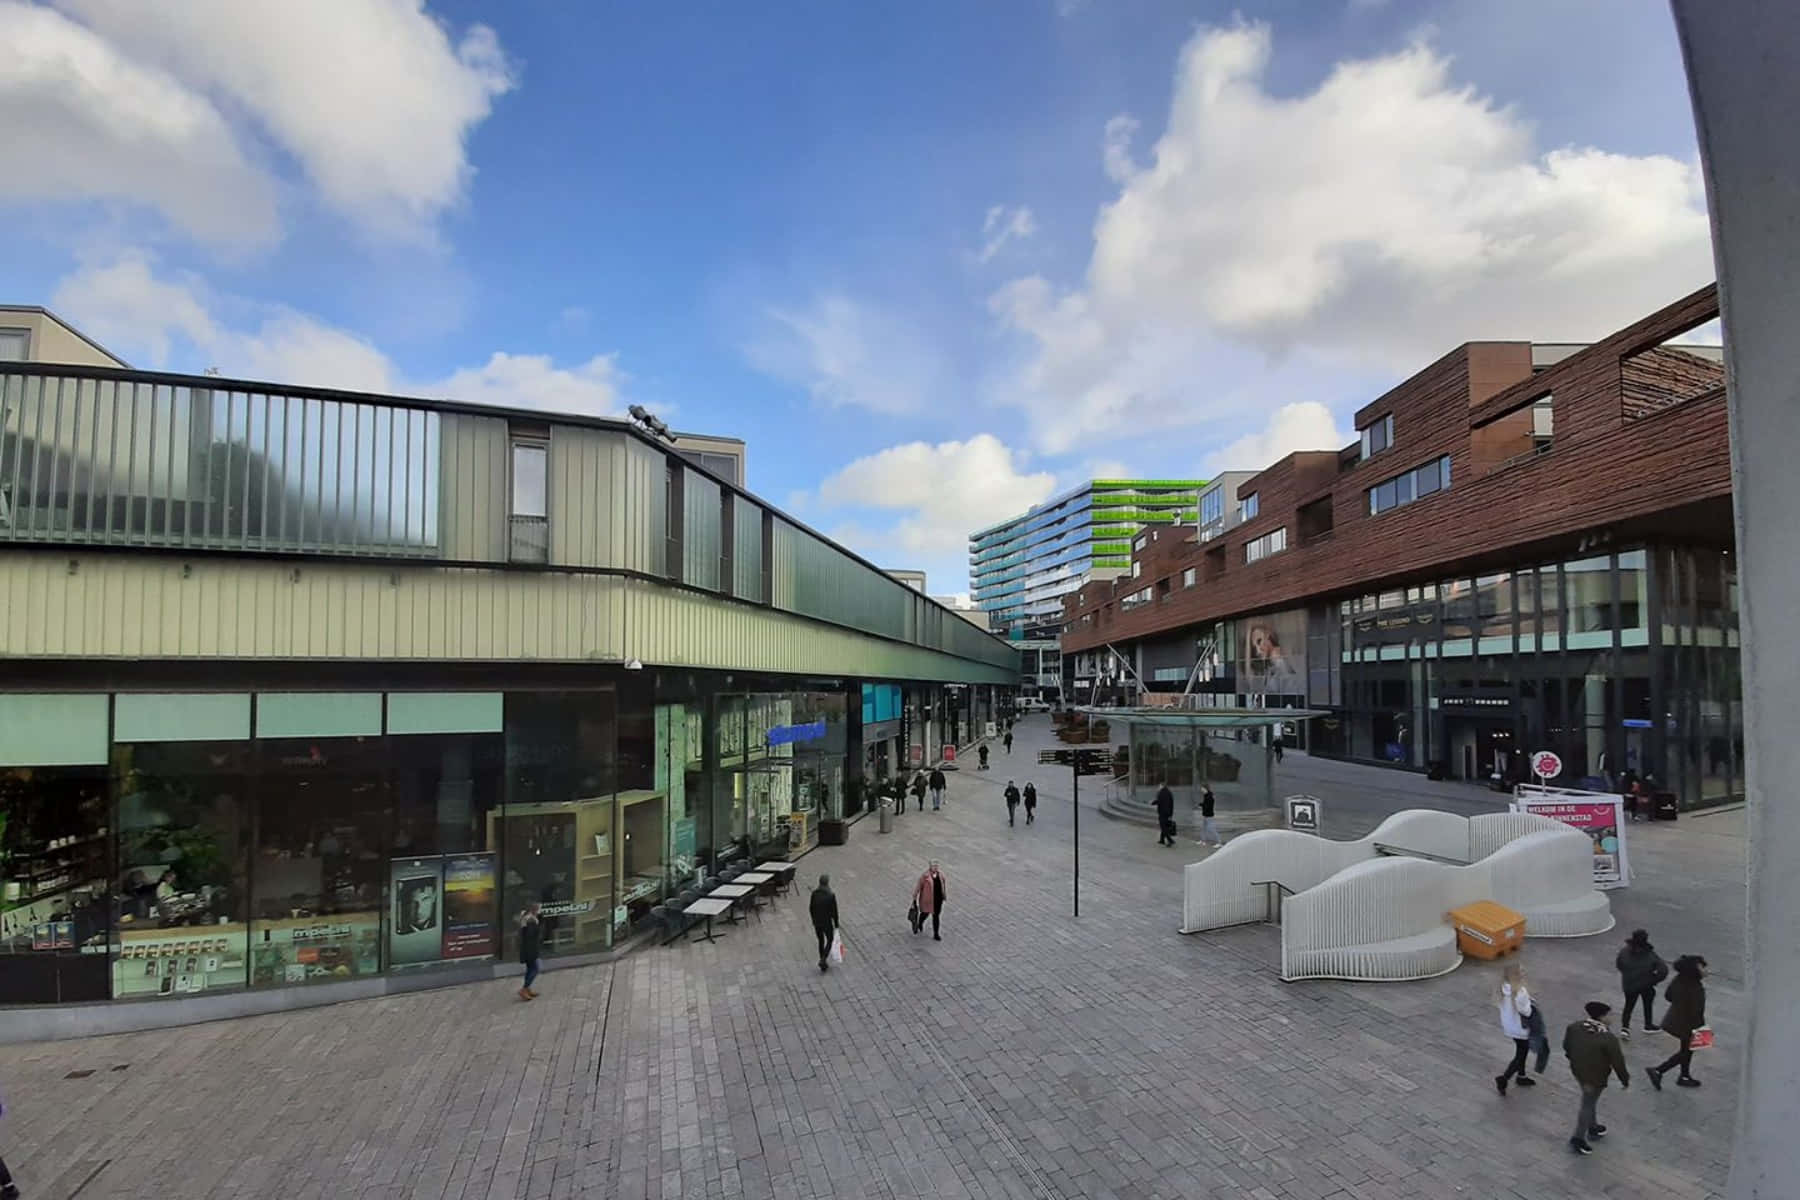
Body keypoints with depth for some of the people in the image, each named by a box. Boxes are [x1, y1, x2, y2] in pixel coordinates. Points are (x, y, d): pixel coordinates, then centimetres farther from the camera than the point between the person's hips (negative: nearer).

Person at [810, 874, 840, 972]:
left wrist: (814, 920, 16)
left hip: (817, 922, 4)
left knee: (821, 941, 21)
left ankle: (823, 964, 30)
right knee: (829, 940, 19)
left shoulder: (814, 893, -10)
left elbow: (811, 908, 1)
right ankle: (823, 960, 3)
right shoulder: (831, 896, -22)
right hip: (827, 923, -4)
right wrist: (836, 925, -2)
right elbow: (834, 911, -15)